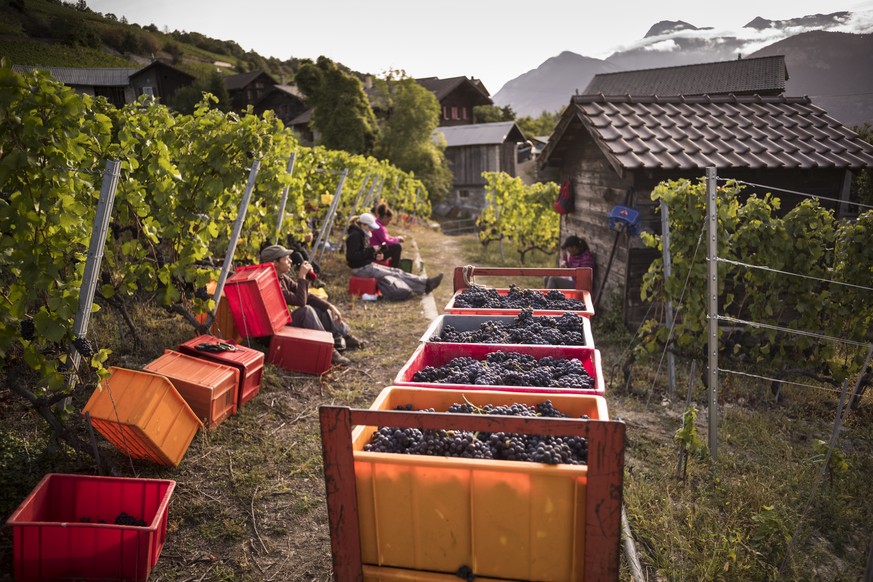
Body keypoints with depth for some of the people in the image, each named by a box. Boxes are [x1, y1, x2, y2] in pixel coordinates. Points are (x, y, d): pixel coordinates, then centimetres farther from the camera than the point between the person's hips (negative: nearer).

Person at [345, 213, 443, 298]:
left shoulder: (362, 234, 14)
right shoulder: (355, 235, -17)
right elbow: (352, 256, -26)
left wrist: (375, 256, 1)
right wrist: (372, 250, -23)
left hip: (367, 265, 10)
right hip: (360, 268, -10)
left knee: (396, 271, 0)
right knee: (393, 274, -10)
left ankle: (426, 283, -5)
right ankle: (426, 284, -8)